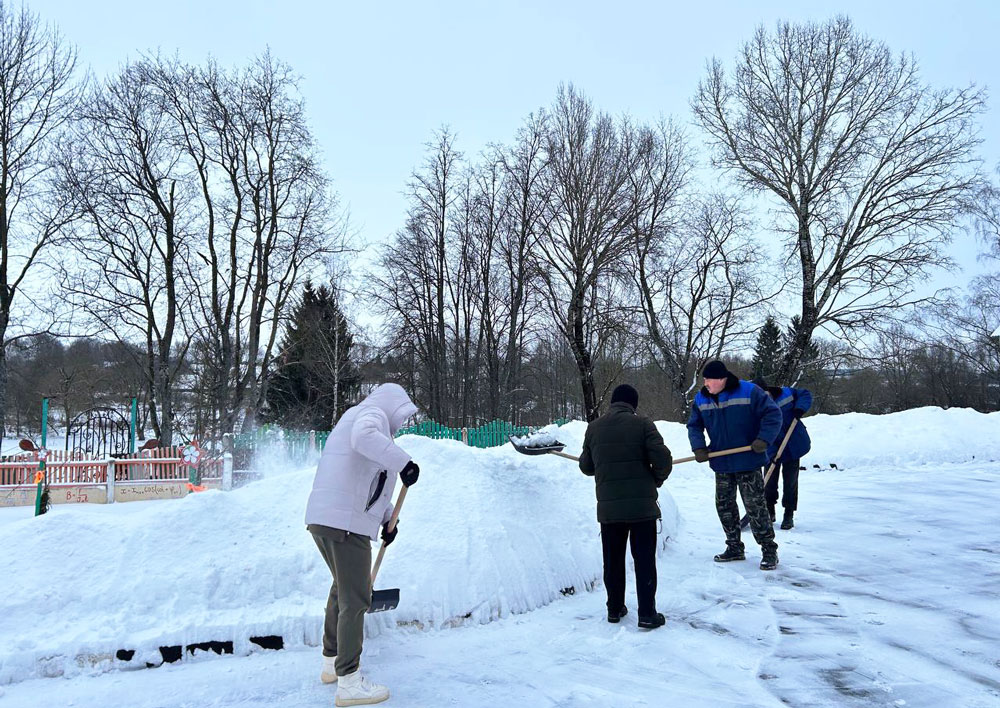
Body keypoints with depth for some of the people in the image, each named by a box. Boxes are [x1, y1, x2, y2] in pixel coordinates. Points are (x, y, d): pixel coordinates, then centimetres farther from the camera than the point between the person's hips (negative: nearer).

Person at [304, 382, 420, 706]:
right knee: (355, 600, -4)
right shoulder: (371, 414, -5)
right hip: (345, 522, -10)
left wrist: (388, 517, 24)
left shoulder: (357, 419, 26)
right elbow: (364, 437, -33)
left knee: (343, 588, 24)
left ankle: (331, 663, 36)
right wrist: (403, 462, -33)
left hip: (323, 519, 10)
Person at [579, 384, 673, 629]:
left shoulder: (593, 428, 3)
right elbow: (662, 457, -13)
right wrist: (657, 479, 6)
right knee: (644, 560, 6)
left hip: (608, 506, 3)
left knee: (613, 559, 15)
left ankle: (615, 609, 23)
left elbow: (586, 466, 11)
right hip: (642, 505, -3)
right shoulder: (642, 424, -7)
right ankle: (647, 614, 7)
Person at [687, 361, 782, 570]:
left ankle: (769, 551, 9)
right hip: (721, 463, 6)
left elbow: (772, 414, -9)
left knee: (755, 506, -3)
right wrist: (699, 447, -7)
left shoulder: (748, 392, -13)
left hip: (748, 461, -5)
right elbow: (694, 425, 9)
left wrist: (763, 439, -18)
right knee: (724, 506, 12)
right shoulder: (701, 399, 2)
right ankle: (734, 548, 27)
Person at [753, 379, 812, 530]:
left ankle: (789, 515, 13)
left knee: (790, 481, 4)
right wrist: (771, 453, -29)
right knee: (770, 482, 5)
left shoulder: (785, 393, -10)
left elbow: (805, 394, 4)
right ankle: (769, 512, 24)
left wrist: (800, 408, -16)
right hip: (771, 451, 0)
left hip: (793, 447, 0)